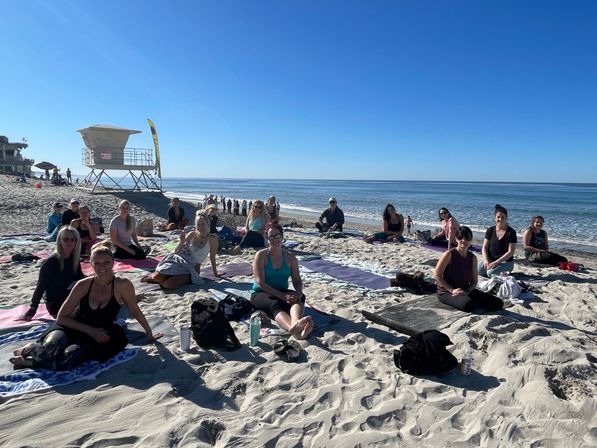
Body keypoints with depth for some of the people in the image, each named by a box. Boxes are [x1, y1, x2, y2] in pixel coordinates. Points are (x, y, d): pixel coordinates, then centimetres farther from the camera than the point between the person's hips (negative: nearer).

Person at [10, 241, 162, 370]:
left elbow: (135, 310, -2)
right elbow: (62, 317, -4)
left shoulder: (123, 285, -17)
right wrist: (91, 330, -15)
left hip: (98, 335, 0)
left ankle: (31, 362, -4)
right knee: (51, 349, -32)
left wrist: (149, 333, 8)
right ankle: (29, 349, 3)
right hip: (72, 327, 0)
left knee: (71, 356, -31)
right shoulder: (83, 285, -12)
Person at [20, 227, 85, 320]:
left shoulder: (75, 260, 2)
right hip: (55, 304, -6)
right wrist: (31, 311, -14)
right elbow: (40, 287, -13)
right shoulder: (51, 262, -15)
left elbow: (80, 278, 5)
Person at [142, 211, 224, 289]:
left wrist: (215, 273, 10)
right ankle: (154, 276, 14)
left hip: (191, 269, -2)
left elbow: (212, 257, 4)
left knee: (168, 284, -28)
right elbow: (176, 252, 6)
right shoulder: (192, 234, 3)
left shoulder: (212, 239, -6)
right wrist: (181, 242, -13)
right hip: (177, 261, 2)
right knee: (157, 277, -23)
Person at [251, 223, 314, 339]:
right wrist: (282, 296, -26)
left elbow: (297, 281, 1)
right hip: (261, 294, -4)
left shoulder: (290, 257, 5)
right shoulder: (261, 255, -7)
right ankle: (293, 329, -71)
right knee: (276, 304, -37)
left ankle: (296, 322, -64)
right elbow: (260, 282, -17)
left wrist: (298, 293, -24)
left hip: (282, 293, 4)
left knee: (300, 297, -28)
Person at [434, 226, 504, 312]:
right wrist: (452, 290, -19)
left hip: (466, 291, 5)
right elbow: (437, 275, -14)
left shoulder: (472, 258, 5)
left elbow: (474, 281, 9)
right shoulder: (449, 254, -12)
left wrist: (467, 291, -12)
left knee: (498, 303, -6)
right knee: (468, 305, -36)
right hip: (446, 292, -5)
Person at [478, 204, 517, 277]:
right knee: (479, 269, -25)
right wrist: (486, 260, -14)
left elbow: (511, 252, -11)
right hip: (490, 260, 4)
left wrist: (496, 262, -20)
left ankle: (503, 272, 3)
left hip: (506, 261, -3)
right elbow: (484, 248, 5)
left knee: (491, 273, -30)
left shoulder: (511, 232, -6)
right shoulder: (490, 230, 5)